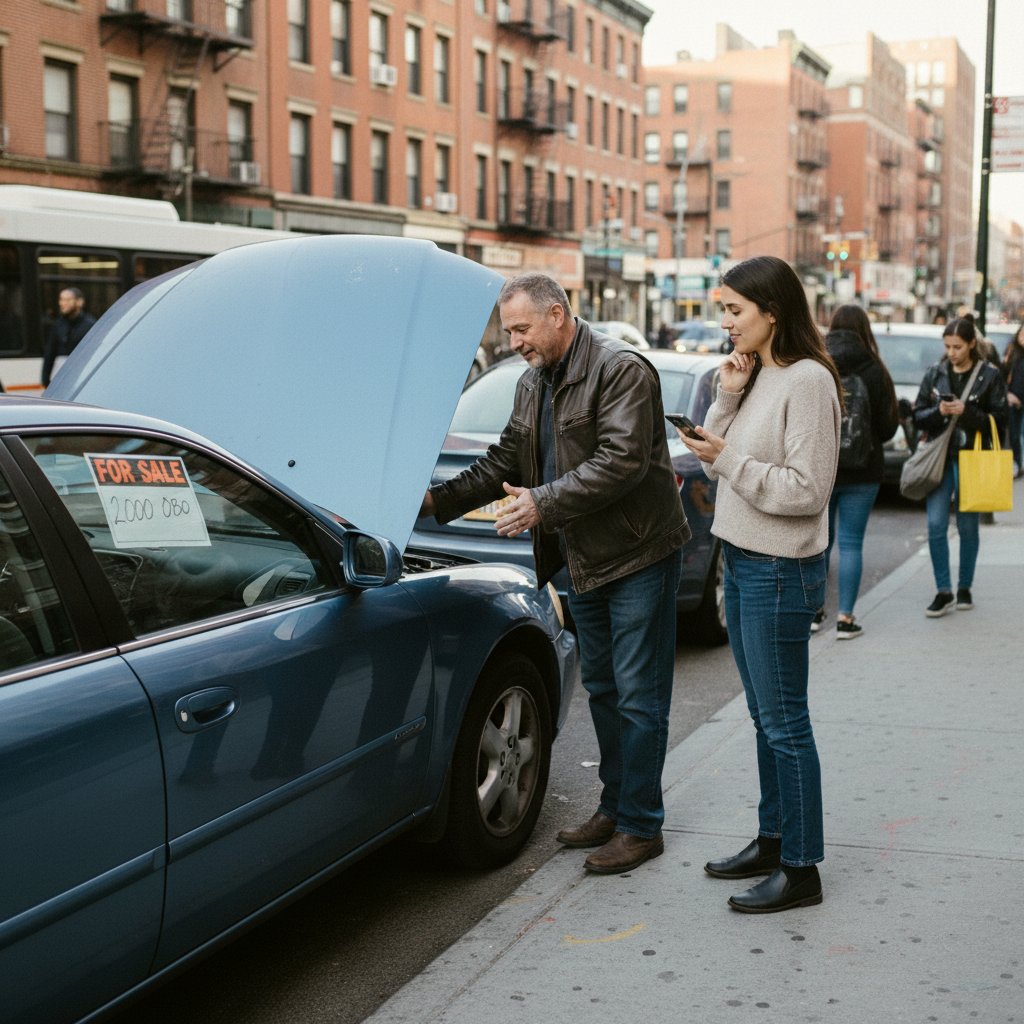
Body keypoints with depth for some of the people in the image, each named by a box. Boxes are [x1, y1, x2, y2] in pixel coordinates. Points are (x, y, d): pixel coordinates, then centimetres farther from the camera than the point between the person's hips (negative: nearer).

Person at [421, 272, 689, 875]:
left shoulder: (621, 370, -17)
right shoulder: (535, 383, 11)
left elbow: (620, 461, -26)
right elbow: (506, 460, 15)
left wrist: (544, 503, -29)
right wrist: (441, 500, 3)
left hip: (638, 554, -9)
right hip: (584, 560, 9)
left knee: (638, 696, -3)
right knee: (602, 689, 17)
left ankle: (641, 826, 7)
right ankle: (615, 808, 29)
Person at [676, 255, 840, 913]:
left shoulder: (807, 380, -16)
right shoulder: (755, 375, 12)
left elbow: (807, 490, -20)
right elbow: (720, 460, 10)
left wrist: (730, 460, -19)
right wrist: (727, 397, -3)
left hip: (781, 570, -9)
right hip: (743, 561, 9)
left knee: (784, 721, -4)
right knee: (765, 716, 17)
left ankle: (800, 869, 5)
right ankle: (772, 840, 29)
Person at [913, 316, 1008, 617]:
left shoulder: (990, 376, -1)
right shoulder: (934, 374, 7)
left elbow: (999, 421, -4)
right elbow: (918, 417, 9)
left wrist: (966, 412, -17)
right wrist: (939, 412, -11)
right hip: (940, 458, 2)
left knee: (967, 527, 7)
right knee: (936, 525, -7)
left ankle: (964, 589, 20)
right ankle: (944, 592, 2)